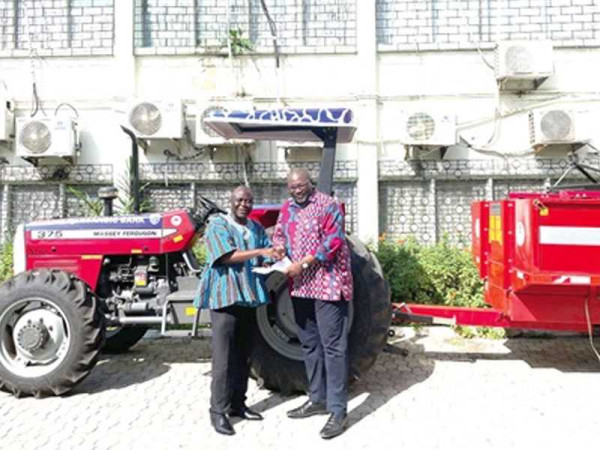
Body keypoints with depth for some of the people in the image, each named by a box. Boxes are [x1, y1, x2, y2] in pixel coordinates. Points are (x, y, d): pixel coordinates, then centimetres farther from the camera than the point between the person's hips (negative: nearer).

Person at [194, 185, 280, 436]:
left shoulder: (257, 228, 14)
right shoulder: (217, 224, -4)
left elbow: (266, 259, 7)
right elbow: (227, 256, -18)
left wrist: (275, 259, -16)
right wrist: (260, 251, -26)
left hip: (248, 298, 7)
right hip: (224, 298, -6)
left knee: (243, 357, 13)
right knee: (224, 359, -5)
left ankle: (237, 404, 24)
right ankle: (218, 411, 5)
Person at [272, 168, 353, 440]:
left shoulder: (328, 205, -7)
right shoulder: (287, 208, 14)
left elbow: (333, 241, -17)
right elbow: (279, 234, 21)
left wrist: (303, 263, -22)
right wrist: (278, 249, -2)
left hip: (327, 284, -7)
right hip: (300, 286, 8)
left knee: (333, 346, -5)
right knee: (309, 344, 15)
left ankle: (338, 410, 1)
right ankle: (318, 399, 28)